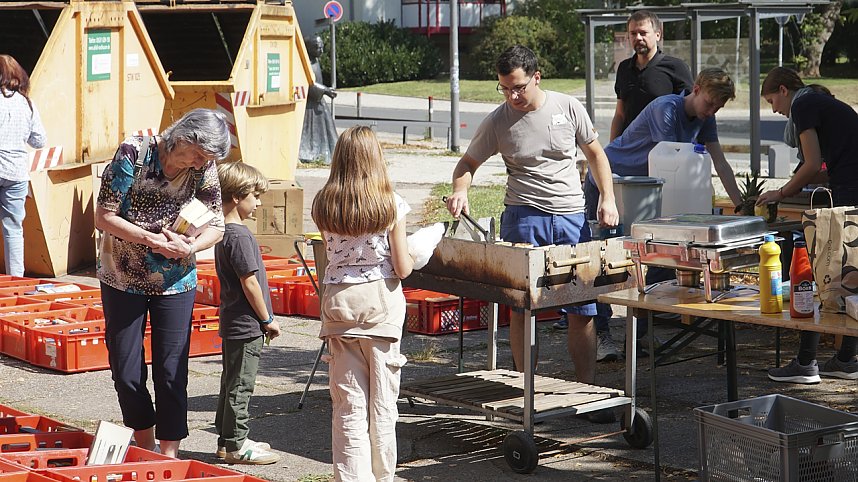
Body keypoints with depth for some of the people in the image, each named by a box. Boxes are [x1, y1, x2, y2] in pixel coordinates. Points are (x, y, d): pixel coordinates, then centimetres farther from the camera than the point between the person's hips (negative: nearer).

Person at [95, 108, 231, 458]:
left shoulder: (203, 169, -10)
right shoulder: (134, 153, -18)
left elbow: (217, 226, -2)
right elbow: (104, 217, -16)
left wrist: (190, 247, -23)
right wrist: (150, 238, -28)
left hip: (175, 281, 1)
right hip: (122, 277, -1)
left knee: (172, 373, -3)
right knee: (126, 373, 4)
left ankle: (168, 455, 8)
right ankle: (145, 448, 24)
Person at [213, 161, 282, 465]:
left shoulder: (225, 233, 12)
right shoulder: (240, 236, -19)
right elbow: (249, 282, -19)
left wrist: (262, 318, 20)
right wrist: (267, 319, -11)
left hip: (233, 323, 10)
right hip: (246, 324, -10)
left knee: (232, 382, 16)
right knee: (240, 385, -3)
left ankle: (227, 439, 24)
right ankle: (236, 445, 4)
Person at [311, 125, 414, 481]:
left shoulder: (323, 205, -3)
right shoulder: (390, 204, -9)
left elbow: (329, 256, 4)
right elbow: (402, 268, -7)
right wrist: (411, 256, 14)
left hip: (338, 302, 2)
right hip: (381, 303, -2)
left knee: (347, 404, 6)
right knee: (382, 402, 8)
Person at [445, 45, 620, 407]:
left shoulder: (568, 108, 1)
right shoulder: (497, 122, -2)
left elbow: (595, 153, 12)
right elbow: (468, 163, 8)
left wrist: (608, 198, 2)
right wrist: (460, 190, -13)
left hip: (572, 217, 1)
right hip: (523, 217, -1)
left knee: (583, 308, 1)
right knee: (521, 307, -1)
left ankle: (587, 388, 11)